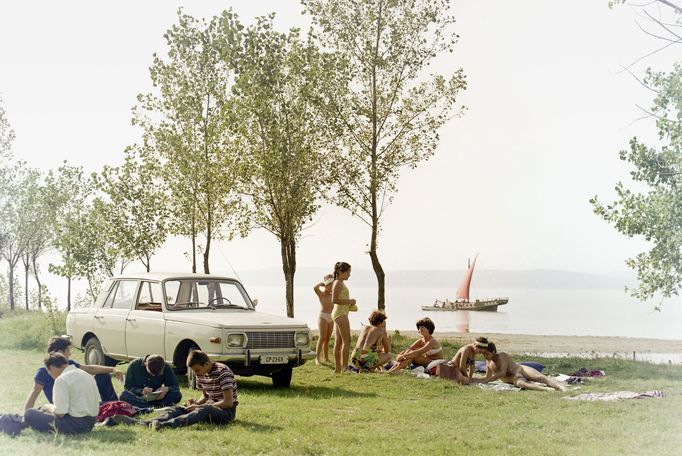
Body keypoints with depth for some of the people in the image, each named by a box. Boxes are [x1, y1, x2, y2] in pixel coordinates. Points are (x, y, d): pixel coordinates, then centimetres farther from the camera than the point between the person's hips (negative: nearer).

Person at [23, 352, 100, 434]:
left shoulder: (62, 380, -13)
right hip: (90, 424, 8)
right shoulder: (88, 375, 11)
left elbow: (60, 413, -17)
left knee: (29, 414, 1)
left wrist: (49, 408, 6)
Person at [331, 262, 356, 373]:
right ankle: (345, 367, -13)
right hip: (341, 314, -10)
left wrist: (350, 304, 11)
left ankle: (337, 368, 12)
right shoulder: (338, 283, -13)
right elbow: (334, 300, -21)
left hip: (339, 314, 10)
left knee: (338, 342, 10)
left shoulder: (340, 283, 17)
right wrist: (349, 301, -15)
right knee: (346, 340, -10)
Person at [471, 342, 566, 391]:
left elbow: (502, 373, -15)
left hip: (521, 370, -3)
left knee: (540, 377, -33)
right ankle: (547, 389, -61)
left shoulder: (501, 356, -4)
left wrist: (486, 381, -16)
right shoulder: (488, 362, 17)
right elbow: (487, 377, 28)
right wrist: (471, 379, 18)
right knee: (520, 383, -35)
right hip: (515, 379, 3)